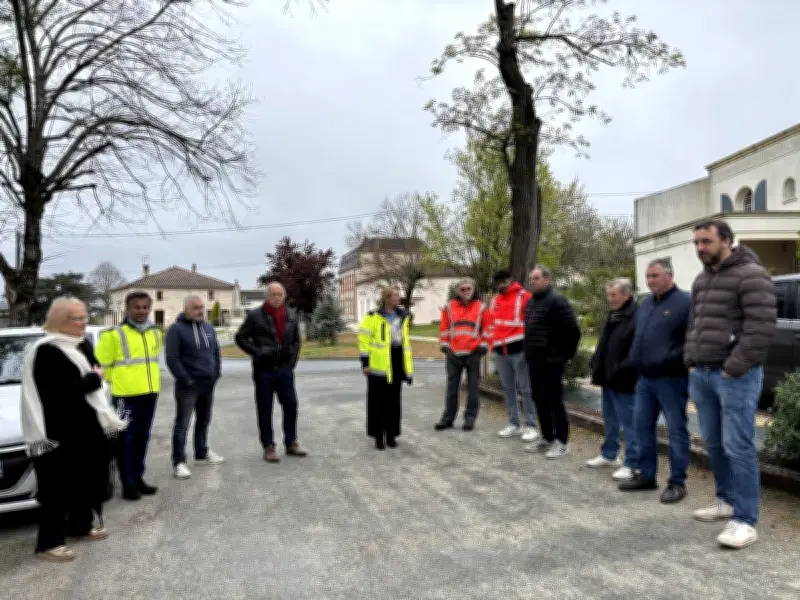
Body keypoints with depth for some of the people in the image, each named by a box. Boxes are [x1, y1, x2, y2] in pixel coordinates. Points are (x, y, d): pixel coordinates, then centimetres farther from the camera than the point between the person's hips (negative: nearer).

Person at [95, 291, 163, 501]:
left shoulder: (155, 333, 9)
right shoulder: (114, 334, -11)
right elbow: (101, 363, -7)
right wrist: (118, 380, 2)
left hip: (149, 393, 6)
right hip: (125, 395, -6)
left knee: (142, 438, 14)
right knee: (126, 439, 0)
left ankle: (138, 478, 25)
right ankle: (128, 484, 8)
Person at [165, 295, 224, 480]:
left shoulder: (208, 327, 11)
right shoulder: (176, 329, -10)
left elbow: (216, 352, 18)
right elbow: (172, 359, -14)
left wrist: (216, 374, 8)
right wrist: (186, 380, -15)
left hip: (208, 384, 7)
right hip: (188, 386, -7)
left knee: (204, 420, 16)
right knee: (182, 423, -5)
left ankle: (202, 454, 30)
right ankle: (179, 462, -1)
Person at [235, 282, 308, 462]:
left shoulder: (292, 315, 7)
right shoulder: (255, 316, -6)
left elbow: (296, 340, 16)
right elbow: (240, 337, -3)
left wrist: (293, 360, 6)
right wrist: (257, 352, -12)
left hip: (285, 369, 4)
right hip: (264, 370, -4)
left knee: (291, 405, 7)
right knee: (265, 410, 4)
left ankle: (291, 443, 21)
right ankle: (268, 447, 14)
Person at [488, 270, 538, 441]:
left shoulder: (524, 296, -6)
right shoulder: (494, 300, 14)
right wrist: (493, 344, 15)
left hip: (519, 349, -7)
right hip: (500, 351, 7)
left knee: (525, 389, -2)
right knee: (508, 389, 12)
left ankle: (531, 426, 4)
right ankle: (513, 424, 21)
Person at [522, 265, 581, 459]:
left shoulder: (556, 300, -12)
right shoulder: (531, 302, 15)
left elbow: (572, 330, -15)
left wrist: (566, 353, -8)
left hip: (551, 362, -8)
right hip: (534, 361, 8)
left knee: (554, 401, -3)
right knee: (539, 400, 13)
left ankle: (562, 442, 7)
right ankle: (547, 438, 24)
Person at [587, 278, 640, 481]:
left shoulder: (637, 316, -17)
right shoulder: (612, 315, 14)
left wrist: (621, 370, -24)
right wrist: (596, 364, 12)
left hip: (623, 381, -9)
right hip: (608, 377, 9)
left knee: (628, 423, 0)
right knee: (610, 420, 20)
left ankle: (631, 464, 8)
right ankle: (609, 454, 33)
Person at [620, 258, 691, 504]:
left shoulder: (685, 302, -10)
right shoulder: (645, 303, 15)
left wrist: (670, 359, -19)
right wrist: (635, 358, 12)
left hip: (671, 379, -8)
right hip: (645, 378, 8)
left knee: (676, 431, 1)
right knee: (642, 426, 12)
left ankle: (677, 482, 10)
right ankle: (646, 475, 24)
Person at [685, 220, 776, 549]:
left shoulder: (751, 275, -10)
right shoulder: (702, 280, 16)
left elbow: (761, 328, -17)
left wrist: (733, 369, -17)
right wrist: (691, 362, 11)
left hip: (735, 376, -8)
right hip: (701, 374, 8)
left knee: (738, 447, -6)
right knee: (714, 443, 14)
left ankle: (745, 520, 0)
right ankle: (727, 500, 28)